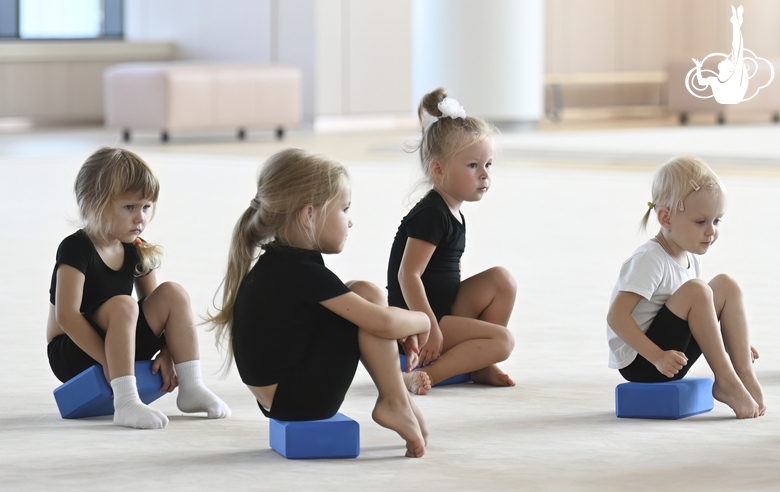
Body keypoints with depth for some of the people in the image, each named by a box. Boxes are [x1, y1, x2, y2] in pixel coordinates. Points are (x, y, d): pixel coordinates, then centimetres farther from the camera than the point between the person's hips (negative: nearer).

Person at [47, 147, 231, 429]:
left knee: (173, 295, -7)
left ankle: (191, 389, -7)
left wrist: (166, 352, -4)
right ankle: (125, 404, -38)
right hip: (72, 357, -7)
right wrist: (108, 362, -26)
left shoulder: (137, 252, 4)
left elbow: (152, 307, 12)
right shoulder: (75, 249, -18)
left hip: (121, 350, 7)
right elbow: (66, 316, -25)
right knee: (123, 305, -32)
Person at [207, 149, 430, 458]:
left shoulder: (274, 263, 10)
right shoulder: (302, 272, -19)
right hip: (301, 401, -10)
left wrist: (403, 326, 16)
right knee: (369, 295, -10)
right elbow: (383, 323, -19)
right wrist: (421, 321, 1)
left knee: (361, 296, 16)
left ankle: (396, 399, 10)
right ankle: (395, 403, -2)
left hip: (277, 397, 10)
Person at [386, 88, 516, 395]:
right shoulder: (431, 215, -18)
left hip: (446, 308, 9)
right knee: (502, 340, -15)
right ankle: (423, 376, -23)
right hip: (417, 318, -9)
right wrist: (429, 329, -25)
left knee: (501, 280, 3)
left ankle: (480, 366, 6)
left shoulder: (452, 213, 12)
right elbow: (408, 274, -24)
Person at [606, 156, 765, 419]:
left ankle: (745, 374, -6)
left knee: (726, 286, 0)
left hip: (671, 359, 9)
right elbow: (616, 317, -25)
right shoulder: (649, 260, -19)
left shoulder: (689, 259, 8)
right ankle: (724, 380, -16)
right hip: (639, 363, -9)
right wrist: (657, 357, -30)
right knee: (696, 290, -25)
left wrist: (732, 341, 10)